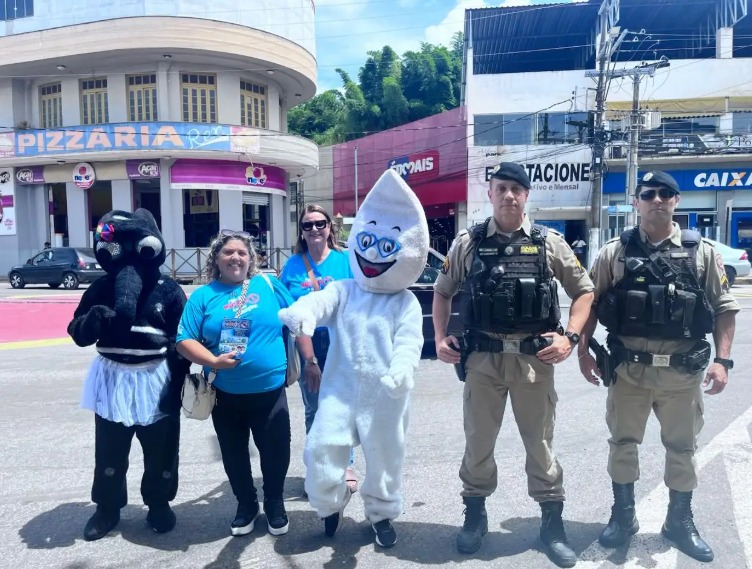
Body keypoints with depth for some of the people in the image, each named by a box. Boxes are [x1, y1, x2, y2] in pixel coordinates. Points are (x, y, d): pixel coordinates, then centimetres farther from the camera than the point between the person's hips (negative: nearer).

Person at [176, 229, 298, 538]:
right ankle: (246, 505, 39)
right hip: (225, 395, 1)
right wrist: (213, 361, -21)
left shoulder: (269, 286, -1)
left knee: (275, 452, 9)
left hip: (270, 391, 0)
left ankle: (275, 505, 34)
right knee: (234, 455, 17)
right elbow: (184, 341, -6)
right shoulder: (203, 295, -2)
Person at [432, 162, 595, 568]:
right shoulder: (467, 243, 3)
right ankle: (474, 515, 31)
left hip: (534, 359, 0)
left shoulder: (549, 242, 2)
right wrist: (440, 338, 1)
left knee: (540, 441, 11)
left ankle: (552, 523, 28)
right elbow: (442, 292, 12)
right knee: (478, 440, 11)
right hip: (483, 358, 1)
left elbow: (584, 291, 6)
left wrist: (570, 337, -7)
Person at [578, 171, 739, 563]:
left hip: (683, 372, 1)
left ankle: (679, 522, 33)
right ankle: (623, 516, 29)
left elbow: (724, 308, 4)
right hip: (628, 369, 0)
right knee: (623, 443, 10)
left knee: (682, 447, 13)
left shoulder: (703, 253, 2)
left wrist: (722, 360, -5)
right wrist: (583, 351, -3)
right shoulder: (614, 253, 1)